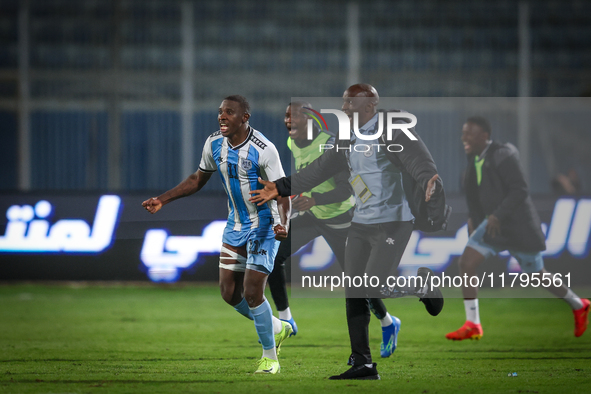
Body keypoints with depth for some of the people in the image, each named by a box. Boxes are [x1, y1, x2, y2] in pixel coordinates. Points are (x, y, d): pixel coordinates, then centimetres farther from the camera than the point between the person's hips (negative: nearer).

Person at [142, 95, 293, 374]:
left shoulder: (263, 150, -22)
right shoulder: (214, 144, -3)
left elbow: (282, 192, -21)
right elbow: (198, 179, 13)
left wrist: (283, 224, -39)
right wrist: (163, 200, 8)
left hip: (264, 226, -7)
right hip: (236, 226, 7)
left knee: (252, 292, -12)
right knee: (229, 293, 3)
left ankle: (270, 356, 7)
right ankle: (276, 328, 27)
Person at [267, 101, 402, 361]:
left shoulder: (330, 147, -25)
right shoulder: (293, 144, -2)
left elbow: (346, 189, -30)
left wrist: (314, 200, -42)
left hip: (337, 217, -6)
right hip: (309, 214, 6)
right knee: (274, 255, -13)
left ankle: (388, 324, 27)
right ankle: (285, 320, -4)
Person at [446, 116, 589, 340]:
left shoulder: (502, 155, -21)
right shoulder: (475, 157, 3)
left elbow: (520, 191, -24)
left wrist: (497, 215, -29)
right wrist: (473, 218, 8)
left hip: (519, 227, -7)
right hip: (494, 224, 7)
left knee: (537, 276, 8)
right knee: (466, 263, -9)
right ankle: (472, 326, -5)